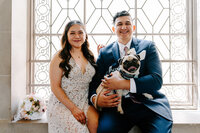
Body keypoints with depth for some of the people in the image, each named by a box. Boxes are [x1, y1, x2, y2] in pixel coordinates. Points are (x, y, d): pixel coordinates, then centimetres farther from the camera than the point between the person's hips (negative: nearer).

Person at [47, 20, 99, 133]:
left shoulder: (90, 57, 12)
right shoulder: (60, 57, -3)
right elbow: (55, 87, -6)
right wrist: (73, 108, -12)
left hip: (84, 103, 4)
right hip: (62, 104, -3)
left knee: (95, 120, -26)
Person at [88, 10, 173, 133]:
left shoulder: (148, 46, 8)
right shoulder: (105, 53, 13)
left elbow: (157, 80, -5)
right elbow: (95, 82, 11)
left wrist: (122, 84, -16)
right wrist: (95, 99, -13)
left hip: (149, 105, 0)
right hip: (118, 105, 1)